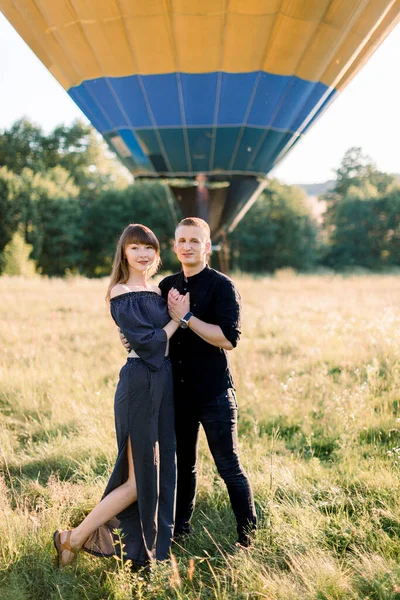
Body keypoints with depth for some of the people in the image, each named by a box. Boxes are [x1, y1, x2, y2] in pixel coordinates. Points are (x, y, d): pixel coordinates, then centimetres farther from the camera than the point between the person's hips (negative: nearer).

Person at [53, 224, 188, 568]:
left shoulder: (158, 291, 12)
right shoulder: (121, 294, -12)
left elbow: (169, 340, 13)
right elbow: (147, 342, -18)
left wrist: (180, 311, -1)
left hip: (164, 384, 8)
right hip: (139, 385, -8)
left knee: (162, 468, 14)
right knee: (140, 478, -3)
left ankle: (155, 543, 29)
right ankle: (73, 539, 9)